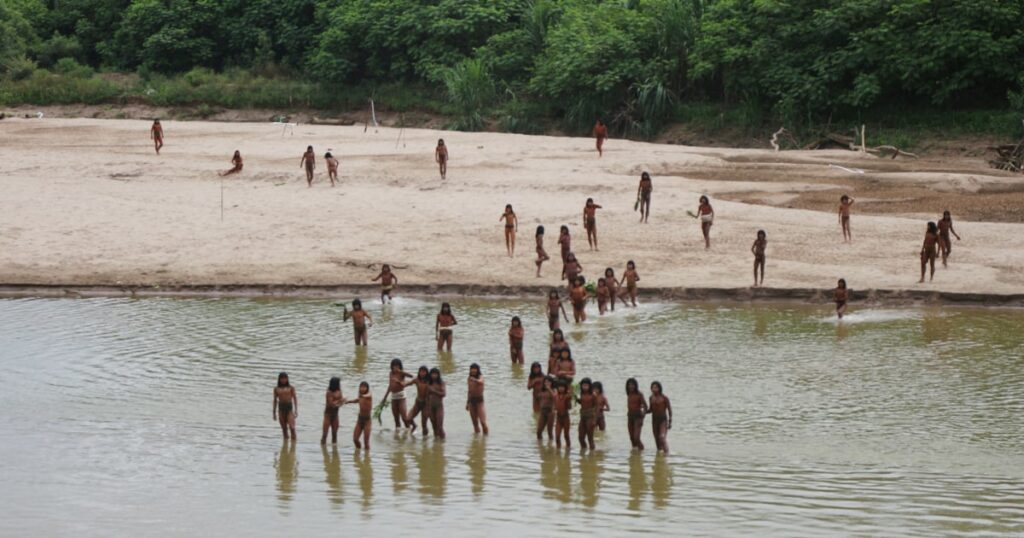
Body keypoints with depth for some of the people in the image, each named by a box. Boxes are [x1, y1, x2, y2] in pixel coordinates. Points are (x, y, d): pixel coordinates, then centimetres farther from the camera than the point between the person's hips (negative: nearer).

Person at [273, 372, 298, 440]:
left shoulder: (291, 388, 3)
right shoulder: (276, 389, 8)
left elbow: (295, 398, 5)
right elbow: (275, 401, 12)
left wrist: (296, 410, -3)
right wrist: (274, 412, 11)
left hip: (289, 407, -2)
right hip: (281, 408, 2)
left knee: (291, 427, -14)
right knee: (284, 428, 4)